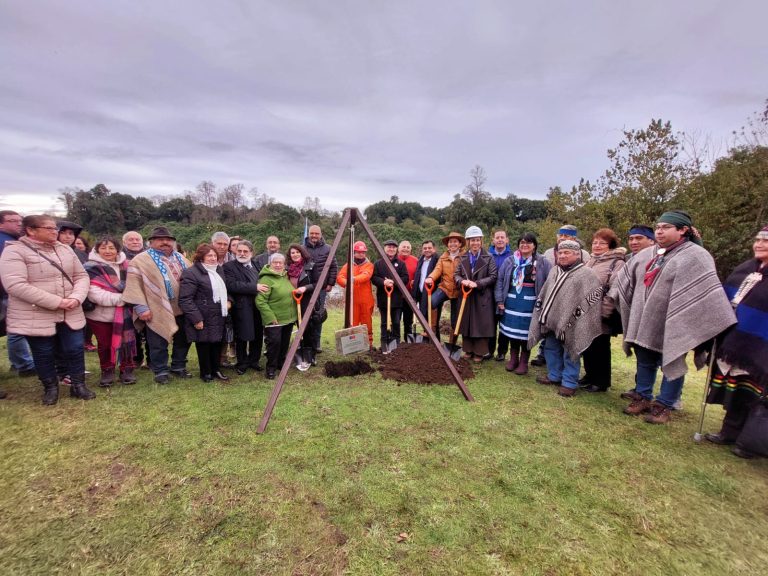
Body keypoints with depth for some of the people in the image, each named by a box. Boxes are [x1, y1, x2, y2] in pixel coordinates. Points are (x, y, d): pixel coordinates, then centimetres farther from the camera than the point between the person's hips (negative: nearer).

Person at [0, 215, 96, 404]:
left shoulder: (65, 250, 8)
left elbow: (81, 276, 8)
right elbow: (15, 285, -20)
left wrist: (76, 297, -13)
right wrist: (56, 302, -23)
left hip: (70, 314, 4)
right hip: (36, 316, -4)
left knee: (75, 349, 7)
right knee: (44, 354, 9)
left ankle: (78, 385, 22)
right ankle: (50, 388, 28)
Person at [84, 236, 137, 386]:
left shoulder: (124, 265, 6)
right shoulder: (91, 268, -10)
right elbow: (95, 294, -20)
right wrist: (121, 298, -21)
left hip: (124, 313, 3)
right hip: (101, 314, -3)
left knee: (127, 341, 7)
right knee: (105, 344, 9)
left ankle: (127, 370, 20)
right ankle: (107, 372, 25)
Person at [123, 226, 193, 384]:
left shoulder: (181, 259, 14)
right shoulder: (141, 260, -2)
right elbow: (134, 285, -9)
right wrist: (141, 307, -16)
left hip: (182, 310, 5)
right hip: (158, 312, -5)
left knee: (183, 341, 14)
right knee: (159, 344, 4)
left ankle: (178, 367, 31)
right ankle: (161, 371, 20)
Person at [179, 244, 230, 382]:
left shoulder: (218, 270, 12)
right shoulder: (191, 273, -14)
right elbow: (185, 299, -19)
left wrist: (228, 300, 8)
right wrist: (196, 319, -21)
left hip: (218, 317, 7)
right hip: (203, 319, -7)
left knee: (217, 344, 13)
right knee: (204, 346, 5)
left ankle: (216, 370, 29)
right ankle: (205, 373, 22)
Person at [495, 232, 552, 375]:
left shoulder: (542, 262, -2)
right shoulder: (510, 261, 4)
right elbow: (500, 280, 6)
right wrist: (500, 300, 0)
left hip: (530, 303, -2)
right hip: (511, 301, 2)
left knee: (526, 333, 5)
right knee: (512, 331, 10)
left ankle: (523, 362, 20)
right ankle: (513, 358, 27)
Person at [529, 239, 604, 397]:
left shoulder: (586, 274, -8)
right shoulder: (554, 271, 12)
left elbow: (595, 294, -12)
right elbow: (544, 293, 19)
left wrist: (577, 313, -14)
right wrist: (541, 312, 15)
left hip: (569, 323, -7)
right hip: (552, 319, 7)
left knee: (569, 353, 3)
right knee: (551, 349, 16)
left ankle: (569, 383, 14)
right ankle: (554, 376, 32)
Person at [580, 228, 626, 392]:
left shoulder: (617, 263, -11)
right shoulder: (590, 261, 14)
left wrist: (602, 312, -22)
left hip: (601, 316, -7)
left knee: (600, 348, 4)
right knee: (586, 346, 15)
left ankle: (602, 382, 19)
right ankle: (590, 375, 31)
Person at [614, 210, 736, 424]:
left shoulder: (694, 256, -9)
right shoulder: (646, 255, 11)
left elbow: (707, 291, -16)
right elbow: (626, 280, 20)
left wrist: (717, 324, -21)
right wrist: (612, 300, 19)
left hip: (671, 324, -6)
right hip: (644, 322, 6)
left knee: (671, 364, 6)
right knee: (644, 362, 14)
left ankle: (664, 405, 19)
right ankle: (643, 397, 28)